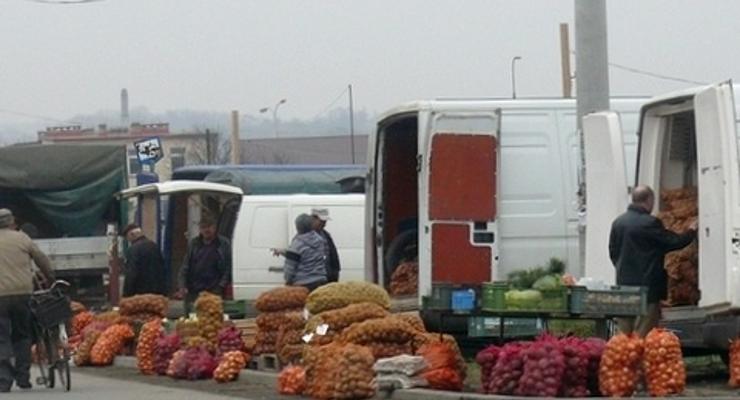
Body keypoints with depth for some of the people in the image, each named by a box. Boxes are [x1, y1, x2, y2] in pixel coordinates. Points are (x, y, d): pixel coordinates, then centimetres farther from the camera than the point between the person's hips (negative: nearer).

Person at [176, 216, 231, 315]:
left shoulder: (223, 244, 2)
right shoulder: (194, 244, 14)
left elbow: (228, 269, -2)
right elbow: (185, 267, 13)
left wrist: (221, 286, -12)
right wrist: (183, 286, 3)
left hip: (214, 292, -4)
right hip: (193, 291, 4)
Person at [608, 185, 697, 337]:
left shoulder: (618, 222, 7)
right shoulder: (650, 223, -13)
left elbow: (612, 252, 15)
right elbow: (674, 242, -6)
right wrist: (692, 232, 11)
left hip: (624, 282, 6)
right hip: (648, 284, -6)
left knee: (624, 333, 8)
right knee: (645, 330, -5)